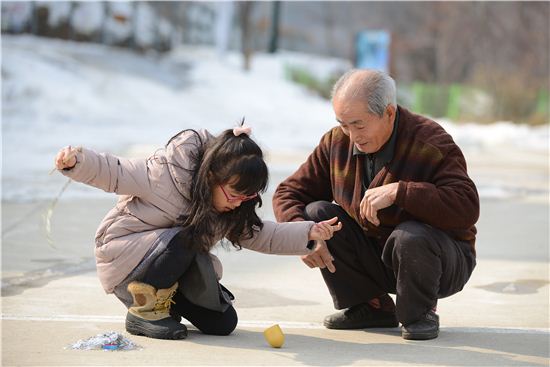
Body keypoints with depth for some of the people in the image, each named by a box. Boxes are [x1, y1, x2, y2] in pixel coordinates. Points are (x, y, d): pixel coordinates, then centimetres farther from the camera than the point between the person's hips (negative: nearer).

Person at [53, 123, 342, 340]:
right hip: (123, 257, -7)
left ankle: (166, 302, 18)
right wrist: (77, 161, -37)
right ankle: (143, 310, -17)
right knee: (183, 241, -35)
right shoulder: (165, 174, -26)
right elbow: (112, 173, -20)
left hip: (175, 270, 7)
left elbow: (261, 235, 0)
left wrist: (309, 233, -11)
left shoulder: (232, 208, -4)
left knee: (223, 324, -5)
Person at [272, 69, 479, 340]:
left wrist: (398, 191, -41)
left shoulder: (431, 143, -21)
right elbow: (288, 193, -1)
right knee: (316, 214, -13)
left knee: (410, 236, -38)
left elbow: (467, 208, -35)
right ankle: (371, 307, 2)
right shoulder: (336, 142, -5)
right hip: (373, 256, 5)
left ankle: (420, 314, -6)